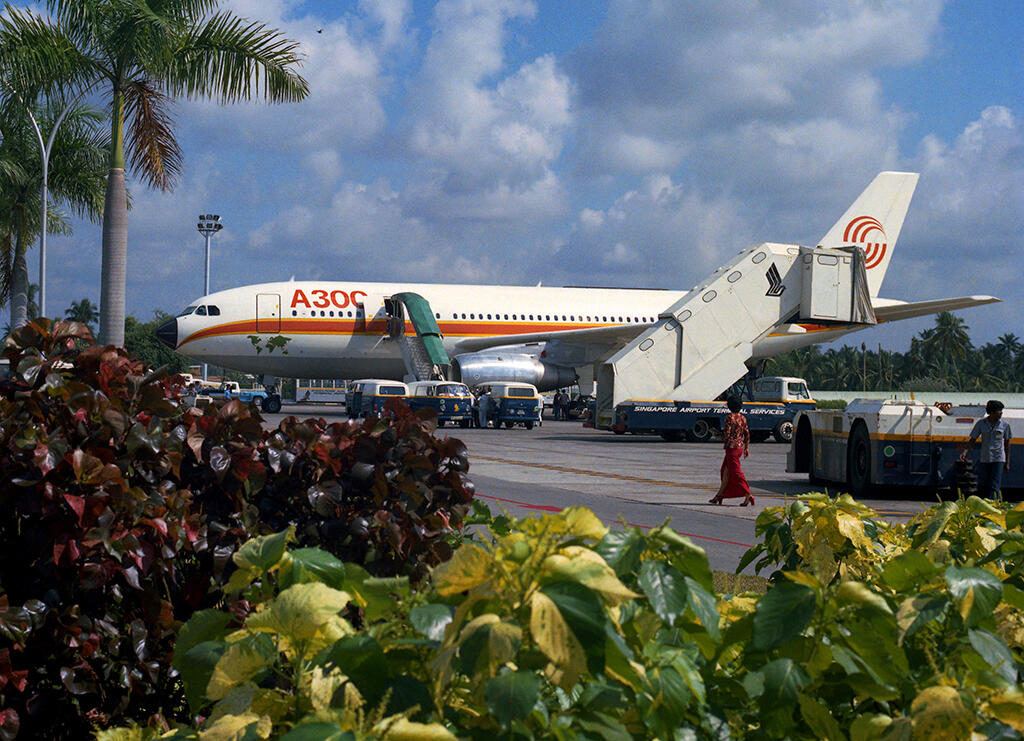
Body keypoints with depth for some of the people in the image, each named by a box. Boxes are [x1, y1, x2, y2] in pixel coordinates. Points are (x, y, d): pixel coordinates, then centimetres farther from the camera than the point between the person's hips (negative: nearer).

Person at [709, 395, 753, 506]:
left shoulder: (730, 418, -14)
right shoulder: (743, 418, 9)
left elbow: (727, 435, -17)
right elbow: (747, 434, 12)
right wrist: (746, 448, 19)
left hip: (731, 447, -8)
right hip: (740, 447, 8)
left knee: (736, 472, -6)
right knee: (726, 471, 16)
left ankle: (748, 496, -12)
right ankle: (719, 496, 22)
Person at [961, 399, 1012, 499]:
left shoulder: (1004, 424, 0)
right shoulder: (981, 423, 0)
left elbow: (1007, 443, 7)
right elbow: (972, 439, 5)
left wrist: (1007, 462, 6)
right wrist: (965, 451, -12)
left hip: (998, 459, -2)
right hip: (984, 459, 2)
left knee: (994, 487, -8)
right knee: (981, 487, 3)